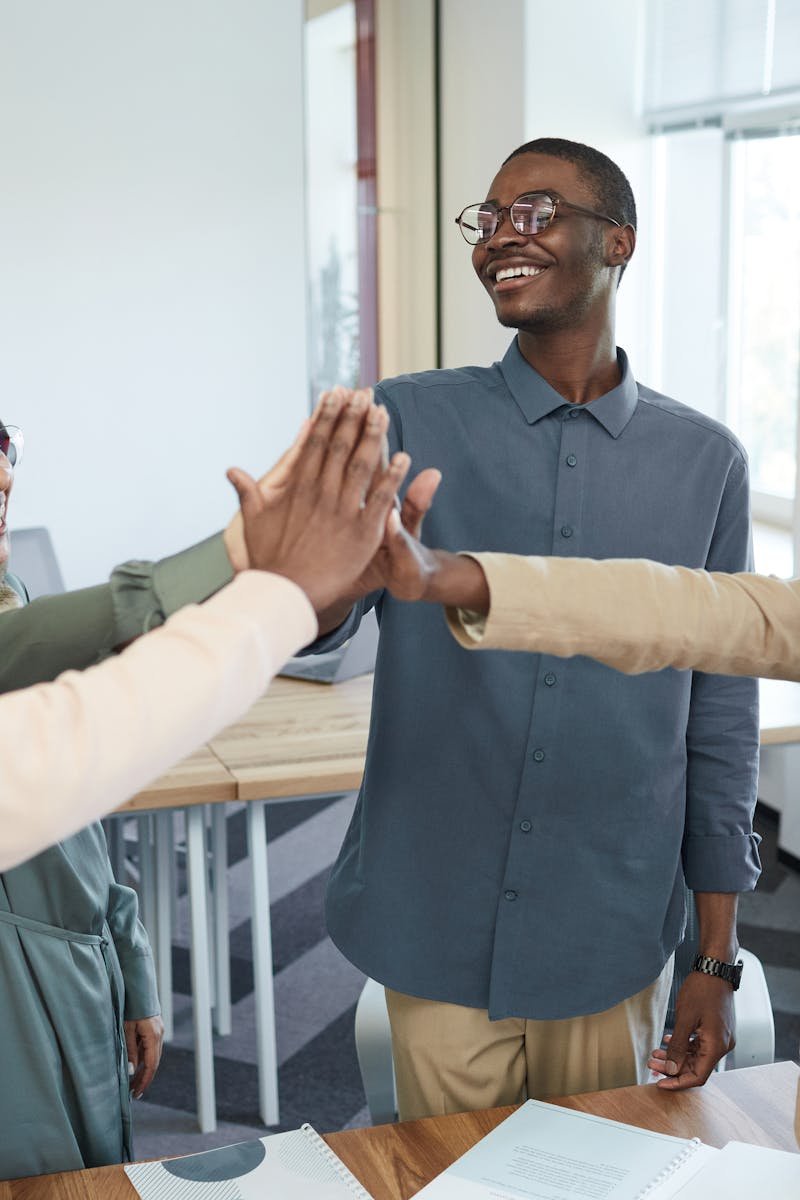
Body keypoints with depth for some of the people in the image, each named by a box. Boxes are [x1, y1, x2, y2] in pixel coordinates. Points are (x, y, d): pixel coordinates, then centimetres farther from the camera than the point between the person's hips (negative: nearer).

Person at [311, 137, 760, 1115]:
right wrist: (342, 578, -39)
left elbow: (721, 715, 4)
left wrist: (717, 957, 5)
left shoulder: (704, 462, 0)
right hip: (438, 931, -1)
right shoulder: (412, 422, -3)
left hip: (613, 946, 1)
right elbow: (302, 623, -14)